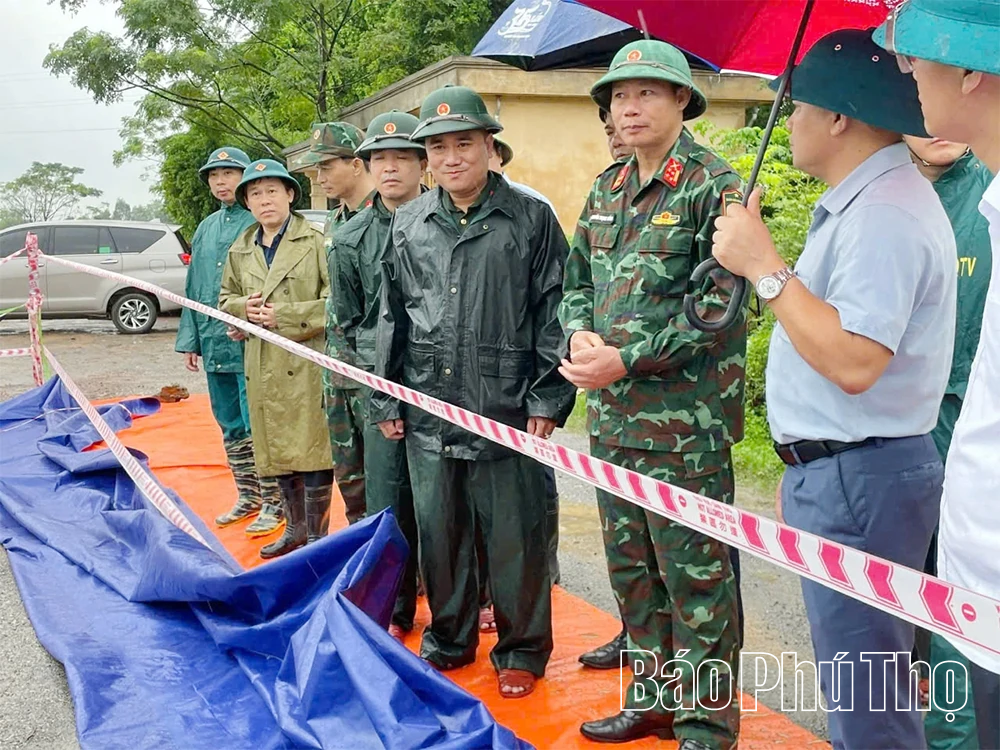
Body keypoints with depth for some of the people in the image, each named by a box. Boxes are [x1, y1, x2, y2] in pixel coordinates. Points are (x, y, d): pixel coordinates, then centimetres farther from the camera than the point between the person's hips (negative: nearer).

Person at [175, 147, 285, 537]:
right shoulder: (206, 229, 15)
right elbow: (194, 288, 18)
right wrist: (190, 339, 14)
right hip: (214, 344, 7)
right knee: (231, 426, 15)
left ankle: (273, 501, 8)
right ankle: (247, 495, 29)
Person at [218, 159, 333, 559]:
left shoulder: (316, 242, -6)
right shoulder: (240, 251, 13)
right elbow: (225, 298, 23)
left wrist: (284, 316, -14)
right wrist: (243, 307, 0)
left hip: (307, 362, -6)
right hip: (262, 366, 6)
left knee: (312, 450, -3)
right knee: (277, 451, 14)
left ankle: (317, 534, 11)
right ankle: (295, 529, 29)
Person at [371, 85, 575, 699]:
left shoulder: (531, 218, -1)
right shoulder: (408, 224, 10)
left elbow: (554, 313, -3)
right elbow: (393, 317, 14)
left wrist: (548, 398, -8)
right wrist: (387, 401, 12)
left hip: (507, 408, -4)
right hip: (428, 408, 4)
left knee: (513, 535, 4)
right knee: (438, 531, 13)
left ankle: (522, 650, 23)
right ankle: (449, 640, 32)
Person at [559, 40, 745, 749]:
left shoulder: (714, 185, -9)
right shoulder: (606, 191, 14)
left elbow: (718, 304, -16)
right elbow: (577, 280, 18)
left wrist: (627, 360, -18)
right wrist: (581, 335, -4)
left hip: (684, 422, -7)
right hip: (613, 416, 8)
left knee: (696, 577, 1)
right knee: (631, 567, 17)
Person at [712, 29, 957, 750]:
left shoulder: (884, 215, -19)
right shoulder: (861, 202, 14)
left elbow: (854, 363, -29)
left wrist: (765, 267, -21)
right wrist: (806, 467, 22)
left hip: (859, 480, -11)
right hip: (835, 471, 11)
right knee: (854, 687, 20)